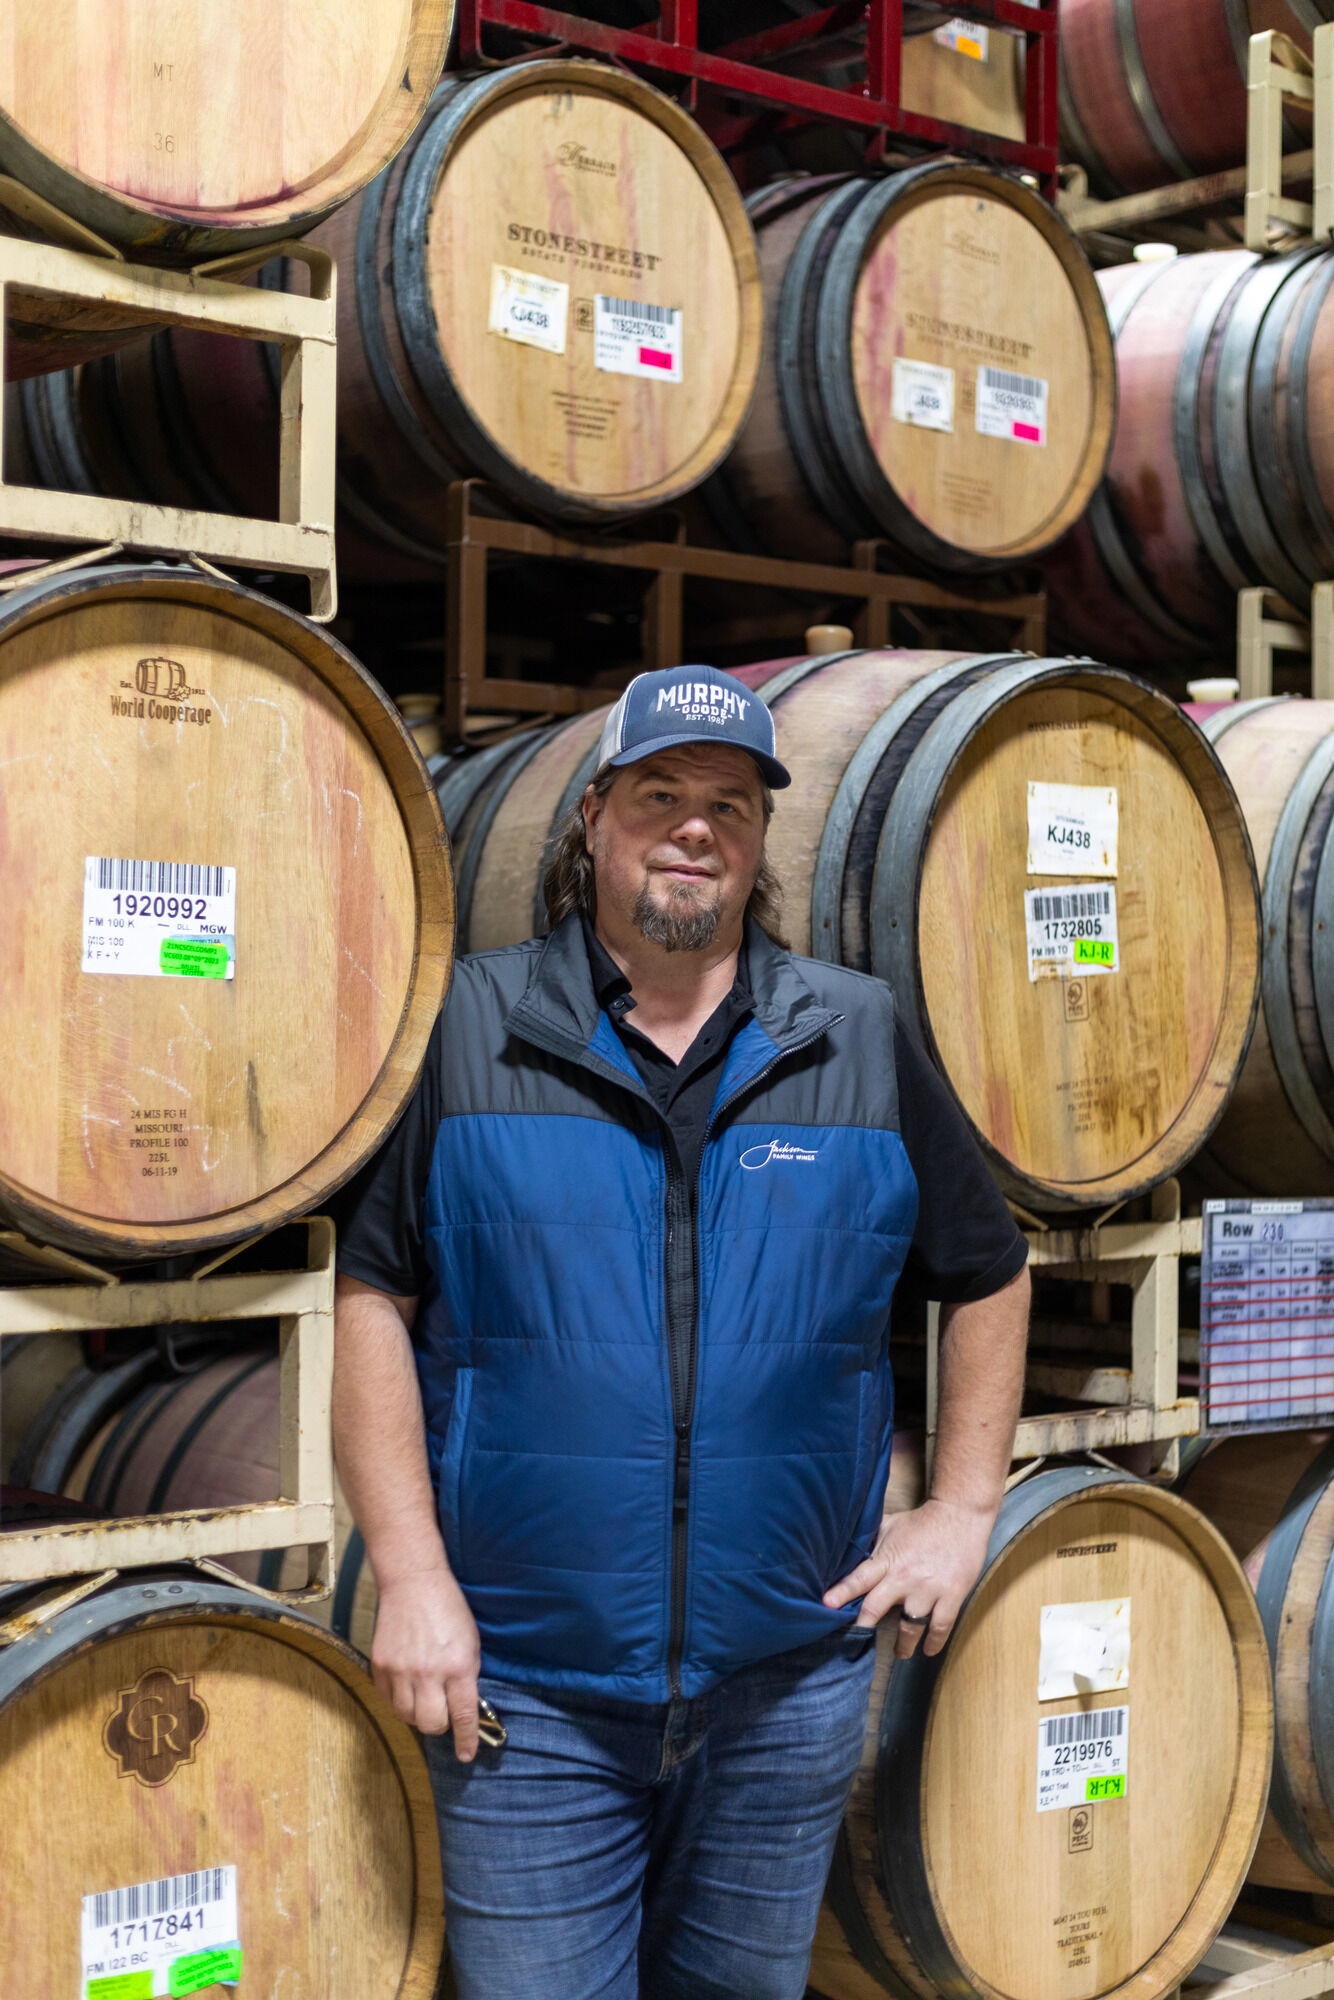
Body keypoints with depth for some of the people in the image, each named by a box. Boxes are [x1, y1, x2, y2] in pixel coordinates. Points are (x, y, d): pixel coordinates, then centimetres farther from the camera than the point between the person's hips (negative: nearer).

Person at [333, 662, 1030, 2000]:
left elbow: (987, 1274, 14)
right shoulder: (467, 1032, -2)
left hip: (788, 1679, 3)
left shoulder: (862, 1042, 5)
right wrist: (411, 1574, -11)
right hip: (525, 1686, -2)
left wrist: (962, 1510, 7)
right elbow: (372, 1292, -4)